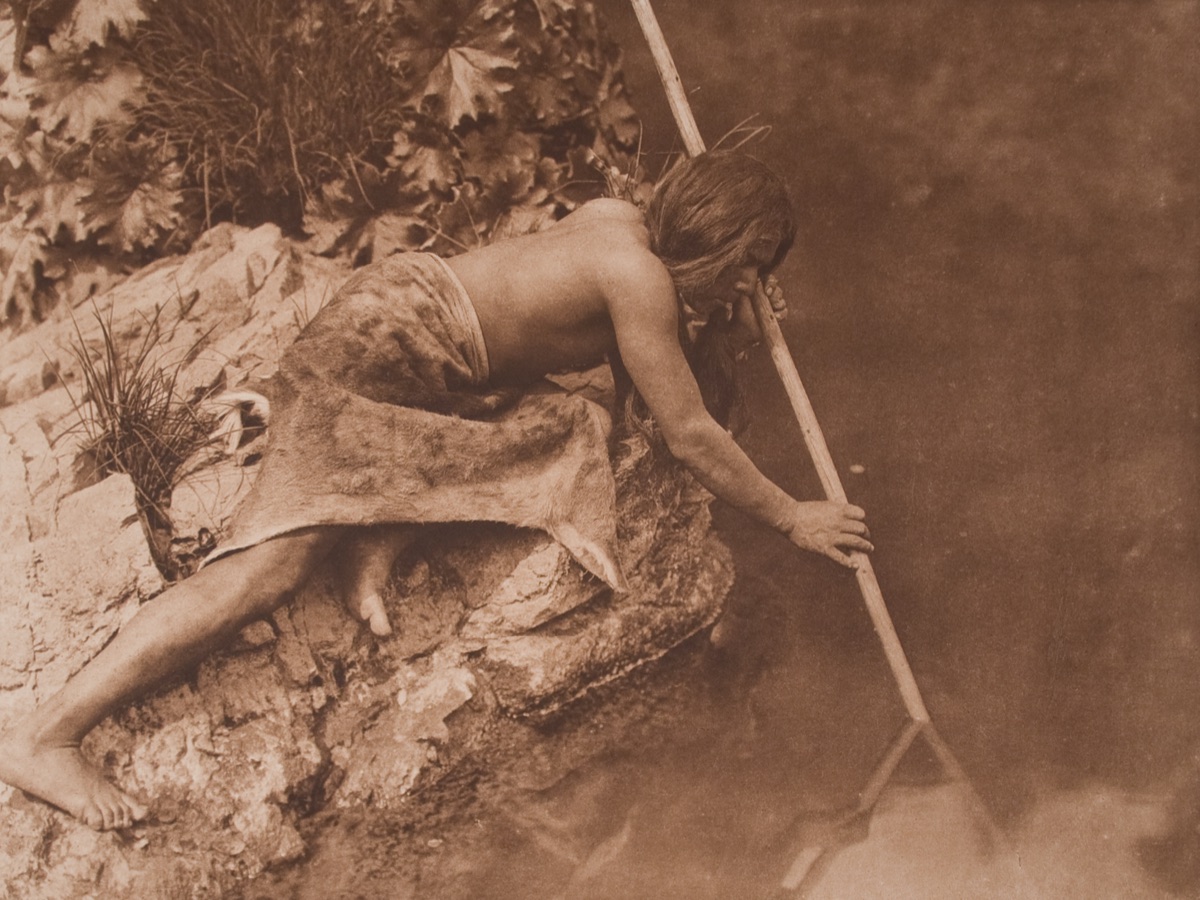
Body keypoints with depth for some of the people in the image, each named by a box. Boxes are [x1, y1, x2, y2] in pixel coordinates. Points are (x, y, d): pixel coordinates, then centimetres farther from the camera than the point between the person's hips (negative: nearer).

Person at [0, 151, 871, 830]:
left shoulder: (619, 219, 8)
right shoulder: (639, 279, -15)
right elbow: (691, 435, -11)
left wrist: (737, 314, 19)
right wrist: (791, 517, -2)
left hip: (398, 292, 10)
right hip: (375, 351, -10)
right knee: (272, 568, -16)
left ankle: (379, 562, 6)